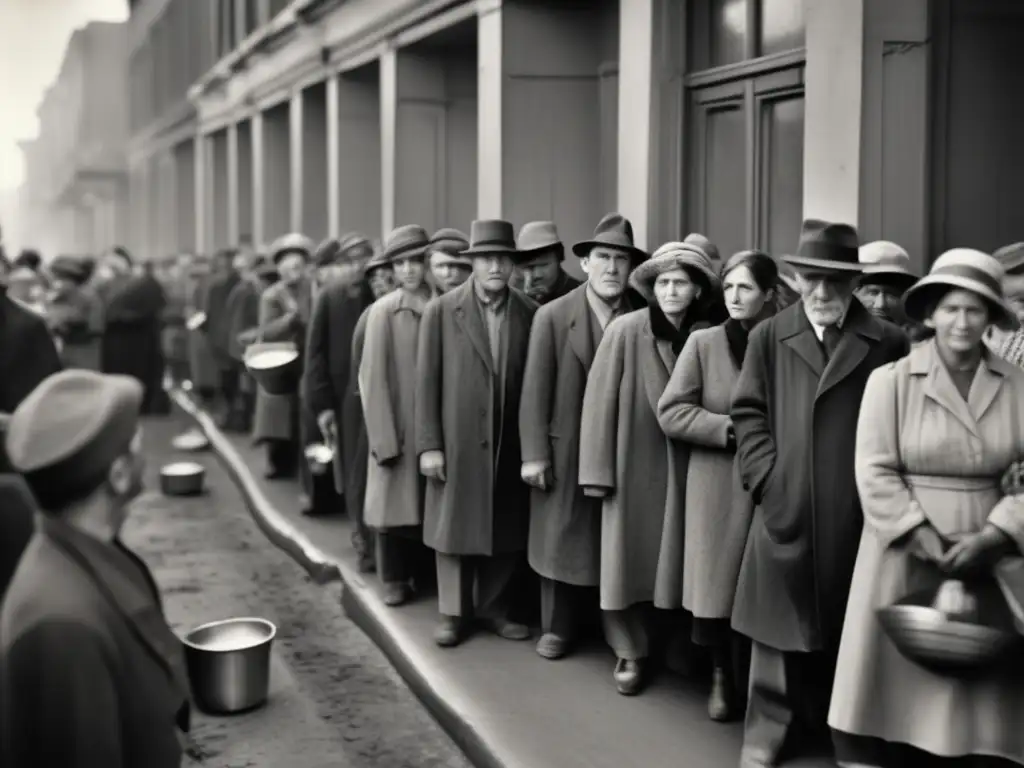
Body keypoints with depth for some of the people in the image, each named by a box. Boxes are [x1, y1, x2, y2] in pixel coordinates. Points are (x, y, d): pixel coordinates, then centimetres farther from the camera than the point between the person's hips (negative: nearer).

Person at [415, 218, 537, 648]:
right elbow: (427, 382, -4)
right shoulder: (441, 311, -4)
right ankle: (453, 612, 22)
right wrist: (429, 445, -8)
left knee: (506, 530, 9)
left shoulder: (530, 314, -1)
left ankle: (495, 607, 26)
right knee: (454, 528, 8)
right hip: (456, 442, -1)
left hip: (510, 445, 2)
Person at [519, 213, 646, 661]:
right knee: (562, 538, 9)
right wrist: (534, 455, -10)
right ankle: (559, 628, 23)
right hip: (565, 451, -1)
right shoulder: (552, 316, -5)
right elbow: (535, 391, -6)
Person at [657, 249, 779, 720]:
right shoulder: (703, 343, 1)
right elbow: (671, 412, -4)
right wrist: (732, 429, -13)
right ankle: (722, 675, 23)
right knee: (719, 585, 2)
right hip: (718, 486, 0)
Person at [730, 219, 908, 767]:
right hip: (785, 507, 1)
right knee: (781, 625, 9)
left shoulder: (887, 343, 0)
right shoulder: (769, 337, 5)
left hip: (856, 514, 0)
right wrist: (765, 476, -6)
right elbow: (748, 412, 4)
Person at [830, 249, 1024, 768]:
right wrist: (928, 542, -14)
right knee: (897, 683, 4)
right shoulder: (890, 380, -4)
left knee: (981, 688, 7)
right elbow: (875, 474, -8)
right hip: (907, 556, -2)